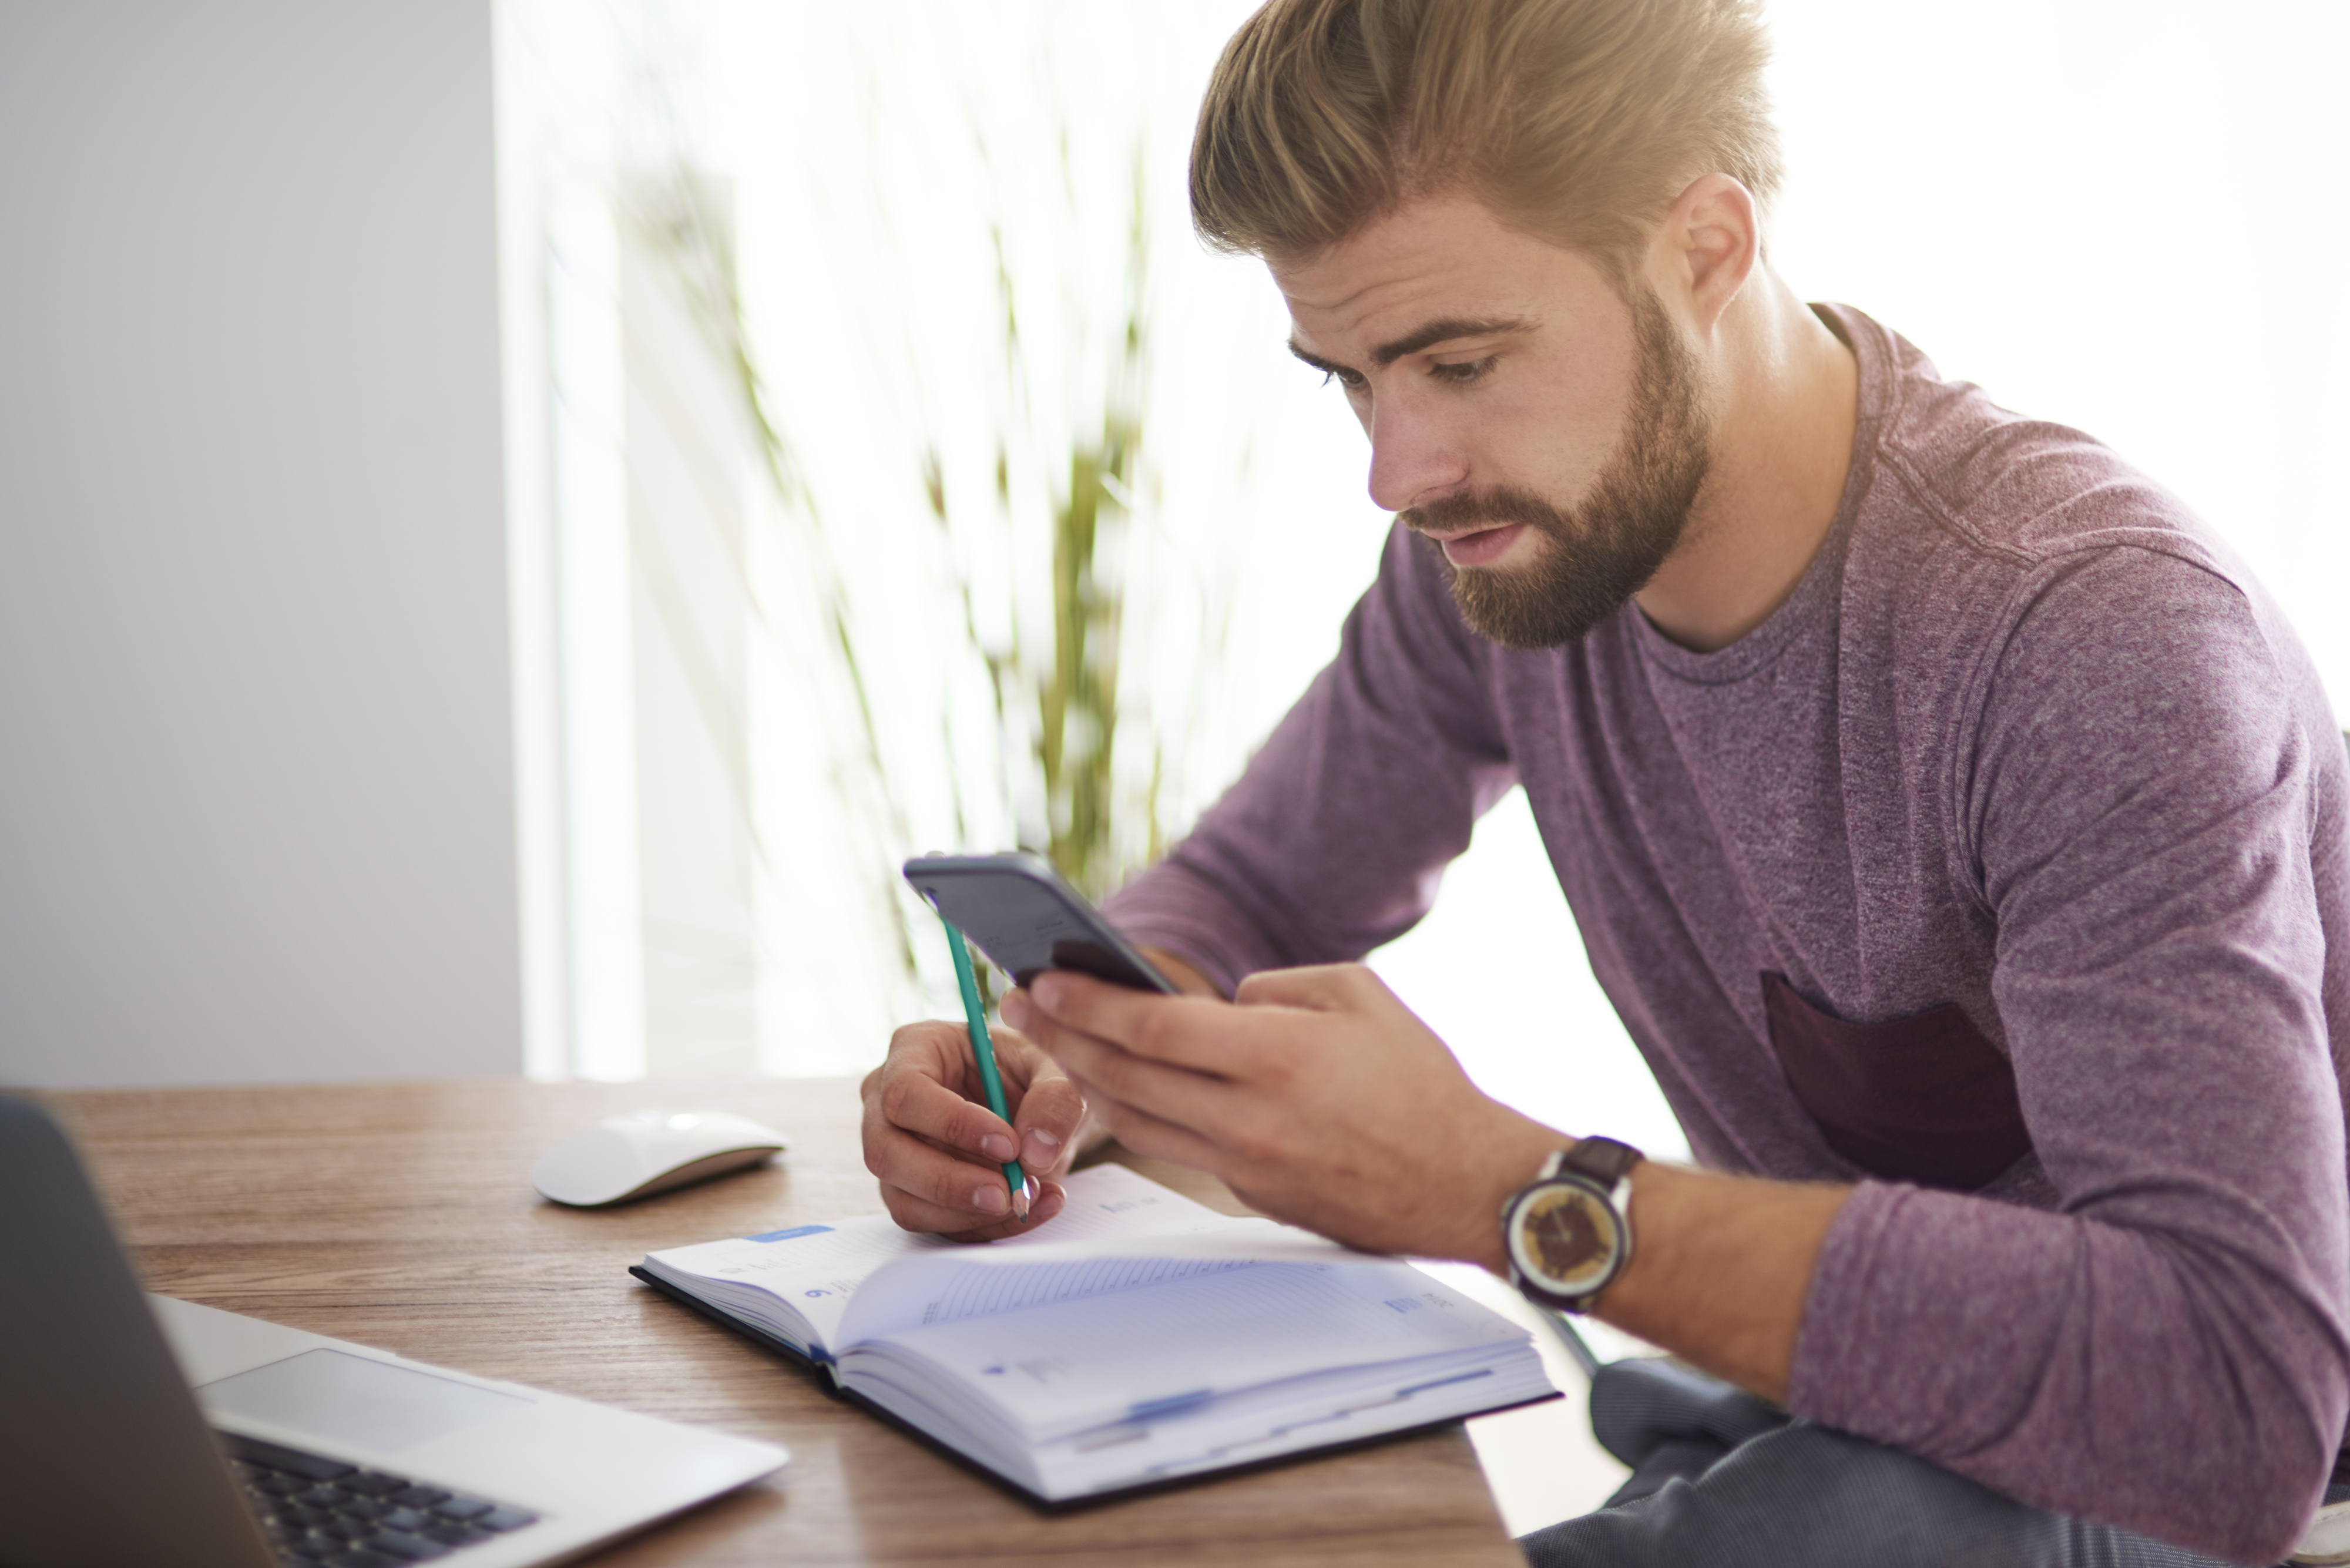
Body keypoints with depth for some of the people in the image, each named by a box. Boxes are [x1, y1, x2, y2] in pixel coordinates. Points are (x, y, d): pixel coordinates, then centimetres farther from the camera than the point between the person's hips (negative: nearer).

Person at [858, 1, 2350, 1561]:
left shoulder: (2097, 634, -28)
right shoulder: (1509, 534, -7)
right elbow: (1251, 891, 9)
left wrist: (1501, 1191, -40)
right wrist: (1054, 1071, -15)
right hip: (1806, 1405, 5)